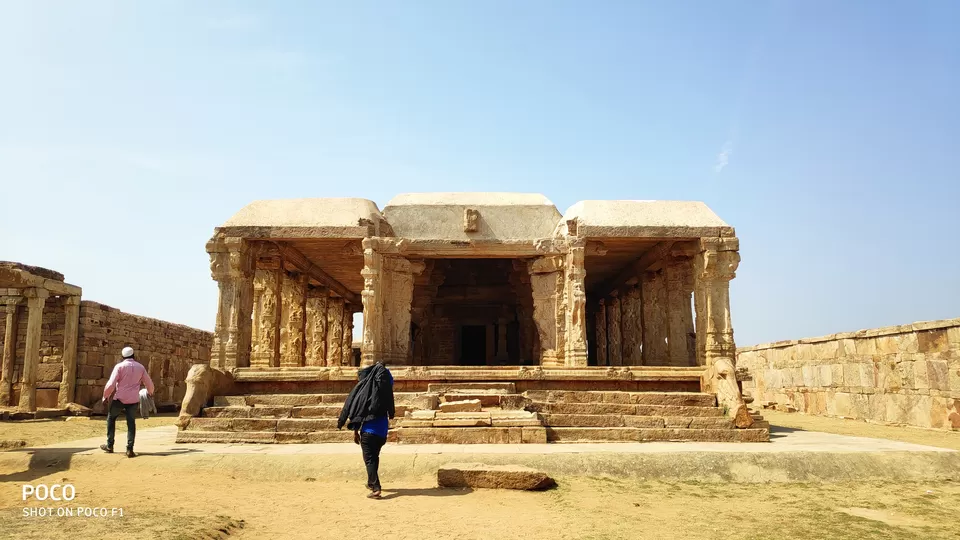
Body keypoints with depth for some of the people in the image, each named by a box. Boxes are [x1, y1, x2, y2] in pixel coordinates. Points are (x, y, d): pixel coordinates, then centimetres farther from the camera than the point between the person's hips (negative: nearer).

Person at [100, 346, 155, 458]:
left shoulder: (119, 366, -5)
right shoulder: (140, 367, 6)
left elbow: (111, 385, -12)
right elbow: (149, 384, 12)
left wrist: (105, 396, 2)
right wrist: (150, 393, 32)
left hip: (119, 398, -2)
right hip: (133, 400, 2)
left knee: (111, 419, 20)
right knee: (131, 423, 8)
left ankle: (109, 446, 24)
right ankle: (130, 449, -1)